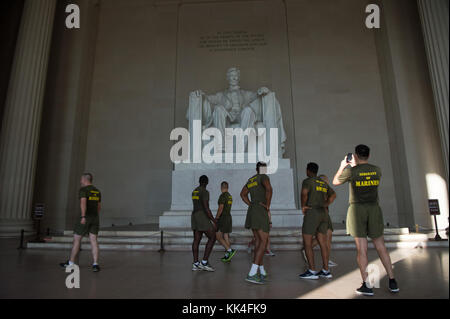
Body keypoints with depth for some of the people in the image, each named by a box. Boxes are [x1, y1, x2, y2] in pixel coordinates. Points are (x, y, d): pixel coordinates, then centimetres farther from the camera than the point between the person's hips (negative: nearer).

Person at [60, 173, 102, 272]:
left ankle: (71, 263, 21)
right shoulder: (97, 191, 15)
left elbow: (83, 202, -23)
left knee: (77, 239, 8)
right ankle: (95, 264, -9)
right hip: (95, 218, 6)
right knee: (93, 240, 1)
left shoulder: (83, 190, -7)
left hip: (85, 218, -6)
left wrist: (83, 216, -29)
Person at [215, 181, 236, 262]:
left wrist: (216, 218, -14)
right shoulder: (230, 196, 13)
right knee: (226, 237, 9)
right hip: (229, 218, 9)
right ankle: (227, 256, 9)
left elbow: (220, 208, -21)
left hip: (222, 218, -9)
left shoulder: (222, 195, -15)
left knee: (218, 237, -7)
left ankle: (230, 250, -16)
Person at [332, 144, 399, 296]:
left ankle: (367, 285, 1)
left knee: (362, 249, -2)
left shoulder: (351, 171, -9)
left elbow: (335, 182, 7)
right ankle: (392, 282, 14)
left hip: (357, 210, -3)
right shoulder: (377, 170, 3)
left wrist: (342, 166, 21)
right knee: (381, 247, 11)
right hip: (374, 210, 4)